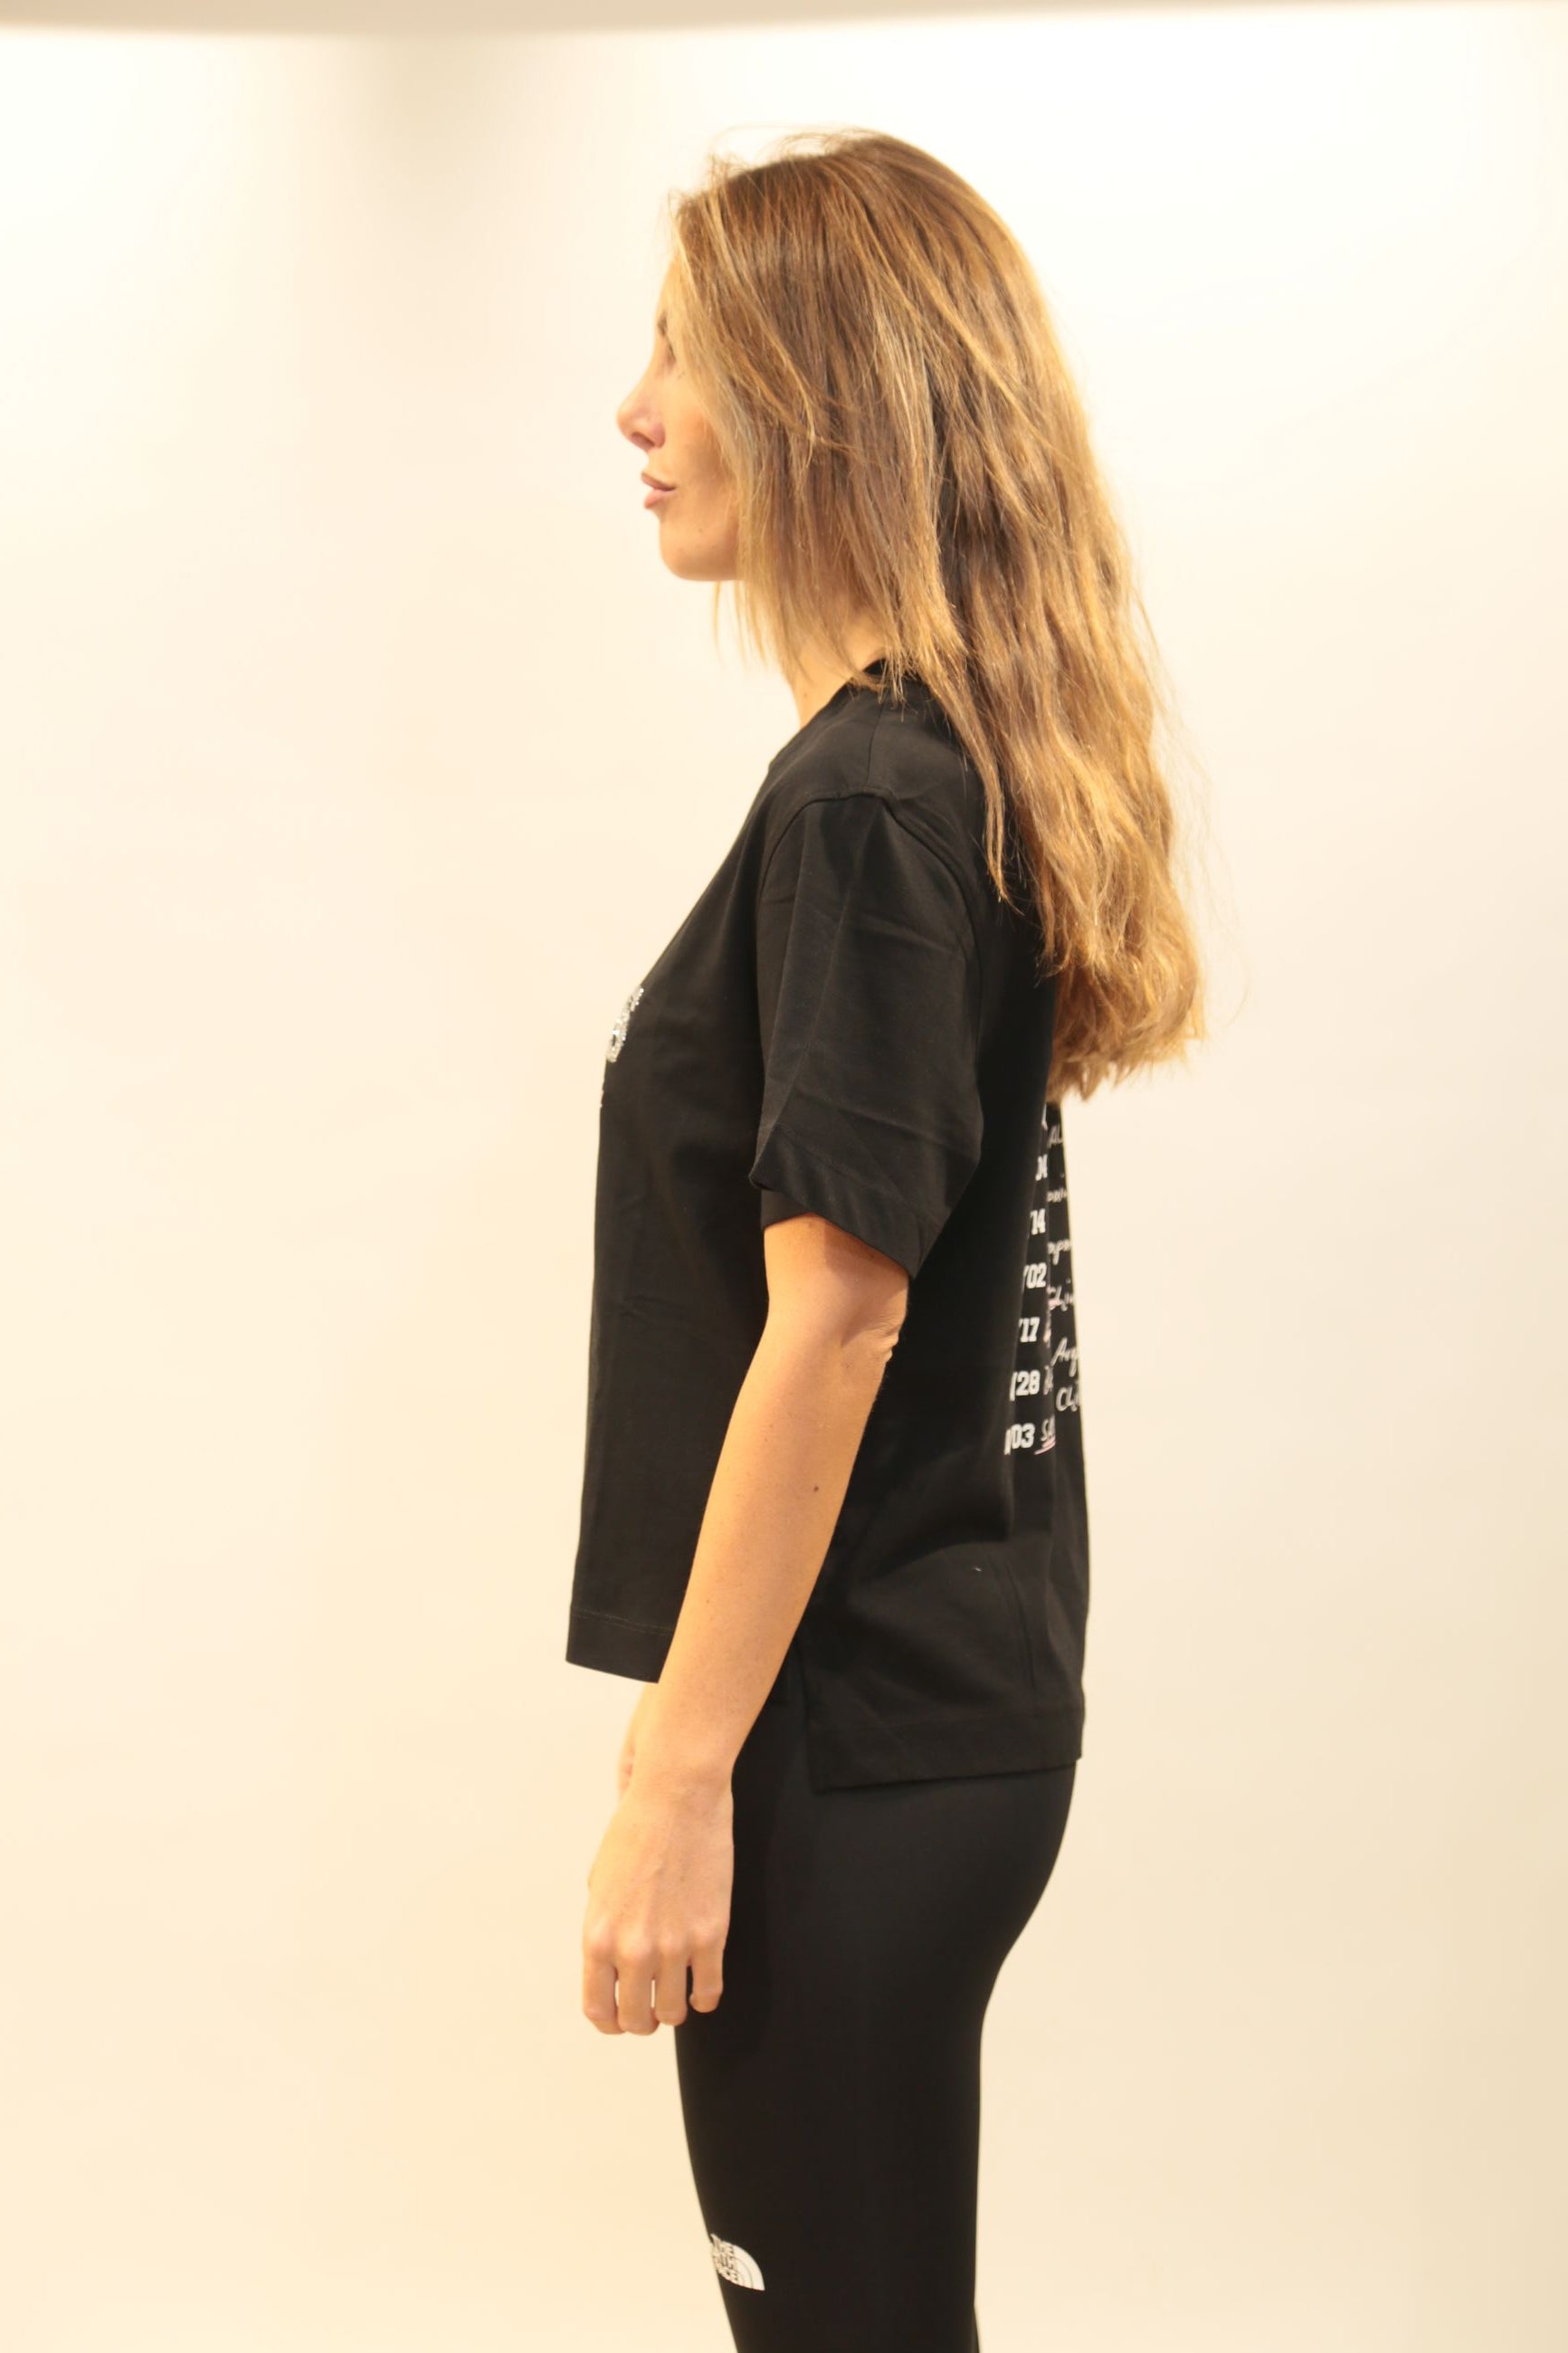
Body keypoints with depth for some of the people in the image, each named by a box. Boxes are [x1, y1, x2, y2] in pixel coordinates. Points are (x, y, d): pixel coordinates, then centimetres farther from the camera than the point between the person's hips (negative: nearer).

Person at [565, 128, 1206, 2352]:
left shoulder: (864, 801, -18)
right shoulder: (967, 767, 9)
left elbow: (833, 1316, -20)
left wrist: (681, 1776, -16)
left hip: (854, 1751, -9)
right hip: (957, 1695, 9)